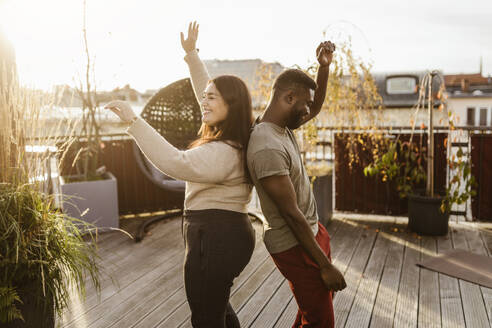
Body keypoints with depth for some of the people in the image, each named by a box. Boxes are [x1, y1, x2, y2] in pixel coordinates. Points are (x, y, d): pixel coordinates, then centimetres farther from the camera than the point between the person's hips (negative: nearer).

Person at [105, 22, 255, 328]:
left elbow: (175, 162, -39)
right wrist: (191, 54, 20)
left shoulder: (222, 152, -23)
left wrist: (134, 121, -38)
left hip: (214, 237, -10)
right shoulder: (236, 139, 7)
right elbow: (207, 92, 18)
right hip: (231, 232, 10)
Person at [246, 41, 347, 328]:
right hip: (294, 246, -10)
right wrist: (325, 266, -19)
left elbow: (317, 106, 19)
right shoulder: (268, 148, -28)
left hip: (313, 230, 10)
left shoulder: (282, 126, 1)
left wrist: (324, 66, 1)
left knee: (321, 299, 25)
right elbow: (292, 214, -26)